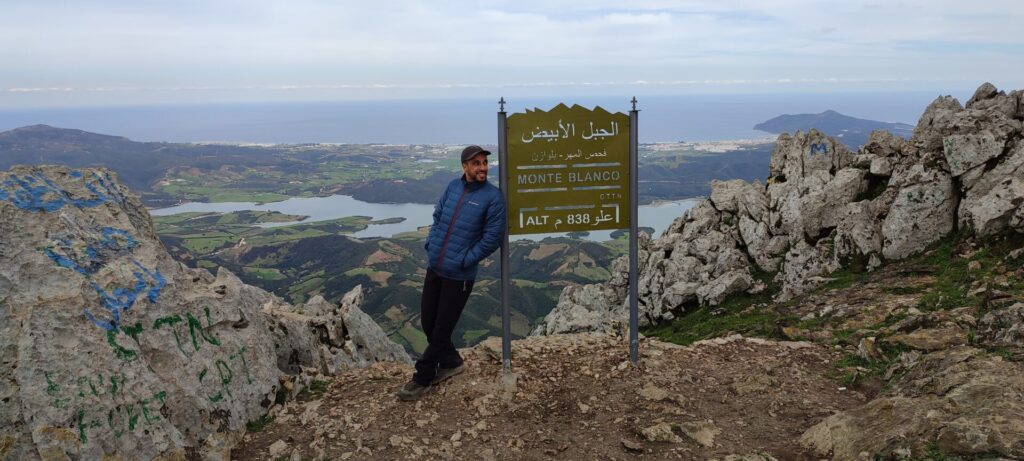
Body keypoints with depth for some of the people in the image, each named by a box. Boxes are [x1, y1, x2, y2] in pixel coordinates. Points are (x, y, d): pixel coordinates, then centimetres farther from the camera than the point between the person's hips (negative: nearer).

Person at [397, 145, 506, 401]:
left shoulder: (493, 196, -12)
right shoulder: (453, 186, 4)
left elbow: (493, 237, -13)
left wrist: (464, 260, -14)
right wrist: (431, 243, 3)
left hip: (459, 275, -6)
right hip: (434, 268, 6)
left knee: (441, 328, 4)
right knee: (427, 322, 14)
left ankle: (422, 379, 19)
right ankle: (451, 362, 36)